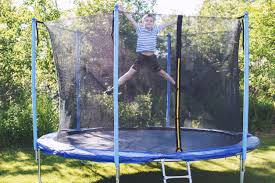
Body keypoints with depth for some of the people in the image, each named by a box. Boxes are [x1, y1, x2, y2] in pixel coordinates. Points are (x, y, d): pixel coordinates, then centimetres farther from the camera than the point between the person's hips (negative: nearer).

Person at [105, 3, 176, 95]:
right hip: (141, 57, -3)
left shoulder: (155, 30, 5)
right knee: (130, 73, -11)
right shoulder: (140, 29, -4)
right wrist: (123, 11, -27)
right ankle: (112, 89, -12)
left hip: (152, 57, 3)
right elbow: (131, 20, -15)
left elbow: (166, 24, 11)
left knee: (162, 73, 17)